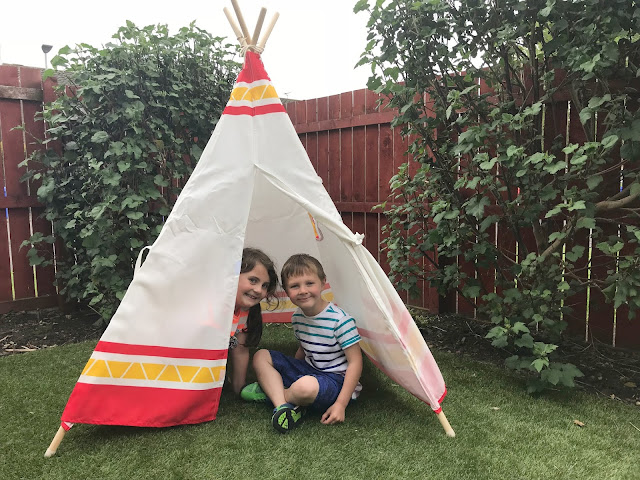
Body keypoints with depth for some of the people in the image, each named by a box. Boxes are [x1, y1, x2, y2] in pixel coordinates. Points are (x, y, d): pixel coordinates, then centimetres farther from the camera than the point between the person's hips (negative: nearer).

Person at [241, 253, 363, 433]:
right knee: (261, 356, 0)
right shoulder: (297, 317, 1)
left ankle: (270, 389, -6)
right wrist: (289, 375, 12)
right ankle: (282, 405, -21)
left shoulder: (340, 320, -22)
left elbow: (355, 362, -20)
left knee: (307, 386, -40)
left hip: (337, 379, -7)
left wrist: (341, 404, -24)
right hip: (309, 371, 8)